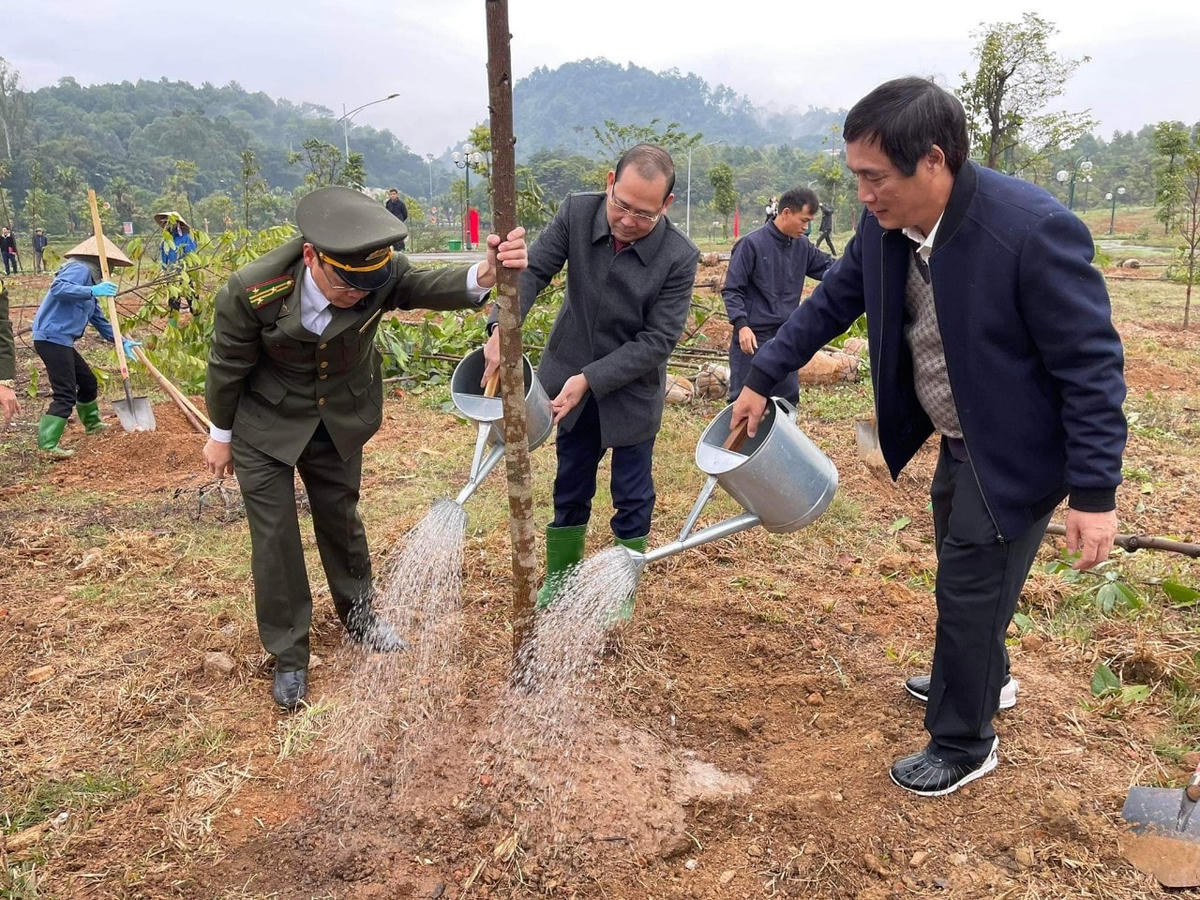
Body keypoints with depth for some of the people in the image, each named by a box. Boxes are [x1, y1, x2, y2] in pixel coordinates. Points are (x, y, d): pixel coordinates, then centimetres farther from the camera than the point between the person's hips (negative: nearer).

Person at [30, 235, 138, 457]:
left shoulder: (89, 279, 21)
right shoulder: (80, 269, -8)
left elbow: (99, 321, 24)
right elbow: (58, 288, -28)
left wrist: (122, 342, 21)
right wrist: (93, 291, -33)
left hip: (61, 340, 10)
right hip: (52, 338, -10)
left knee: (88, 381, 24)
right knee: (66, 394, -12)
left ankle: (92, 423, 44)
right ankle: (48, 444, -15)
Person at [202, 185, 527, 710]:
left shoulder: (379, 273, -25)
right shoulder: (252, 291, -30)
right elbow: (227, 368, -15)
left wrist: (485, 274, -58)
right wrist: (220, 437, -1)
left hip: (341, 420, 3)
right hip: (265, 427, -3)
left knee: (342, 519, 18)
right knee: (274, 538, 3)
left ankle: (359, 617, 41)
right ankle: (288, 656, 21)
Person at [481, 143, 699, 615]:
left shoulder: (680, 257, -22)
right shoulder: (576, 213, -14)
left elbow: (657, 340, -22)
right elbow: (533, 270, -13)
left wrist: (590, 379, -27)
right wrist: (501, 328, -31)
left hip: (631, 390, -3)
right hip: (571, 379, 3)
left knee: (632, 496, 10)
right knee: (570, 487, 17)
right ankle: (559, 579, 36)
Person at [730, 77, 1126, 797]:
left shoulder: (1033, 230, -31)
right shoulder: (885, 226, -10)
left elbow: (1092, 364, -25)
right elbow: (832, 302, 6)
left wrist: (1095, 493, -23)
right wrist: (761, 379, 6)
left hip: (1016, 450, -7)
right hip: (959, 439, 7)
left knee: (971, 592, 3)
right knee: (962, 572, 25)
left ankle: (964, 744, 27)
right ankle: (982, 677, 53)